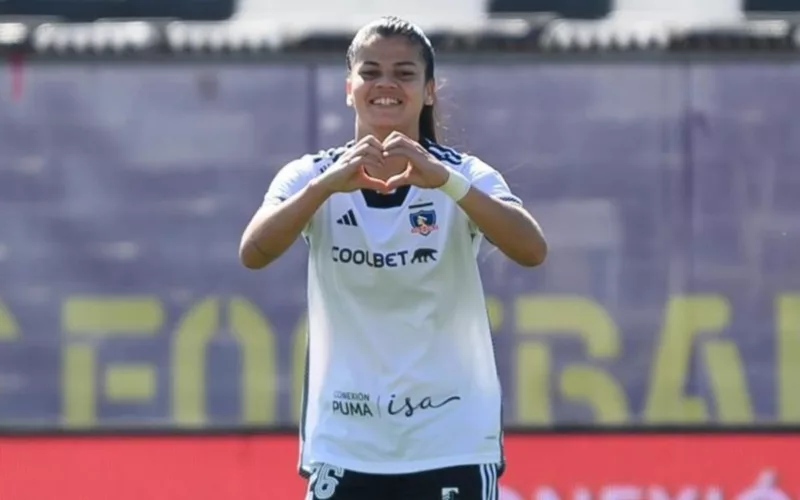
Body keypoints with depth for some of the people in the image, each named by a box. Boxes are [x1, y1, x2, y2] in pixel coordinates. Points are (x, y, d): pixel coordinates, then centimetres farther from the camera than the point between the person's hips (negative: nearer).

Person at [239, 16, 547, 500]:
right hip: (343, 447, 1)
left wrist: (445, 181, -35)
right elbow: (254, 253, -18)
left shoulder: (463, 176, -3)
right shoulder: (312, 175, 1)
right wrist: (327, 185, -34)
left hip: (452, 445, -1)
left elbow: (532, 250, -21)